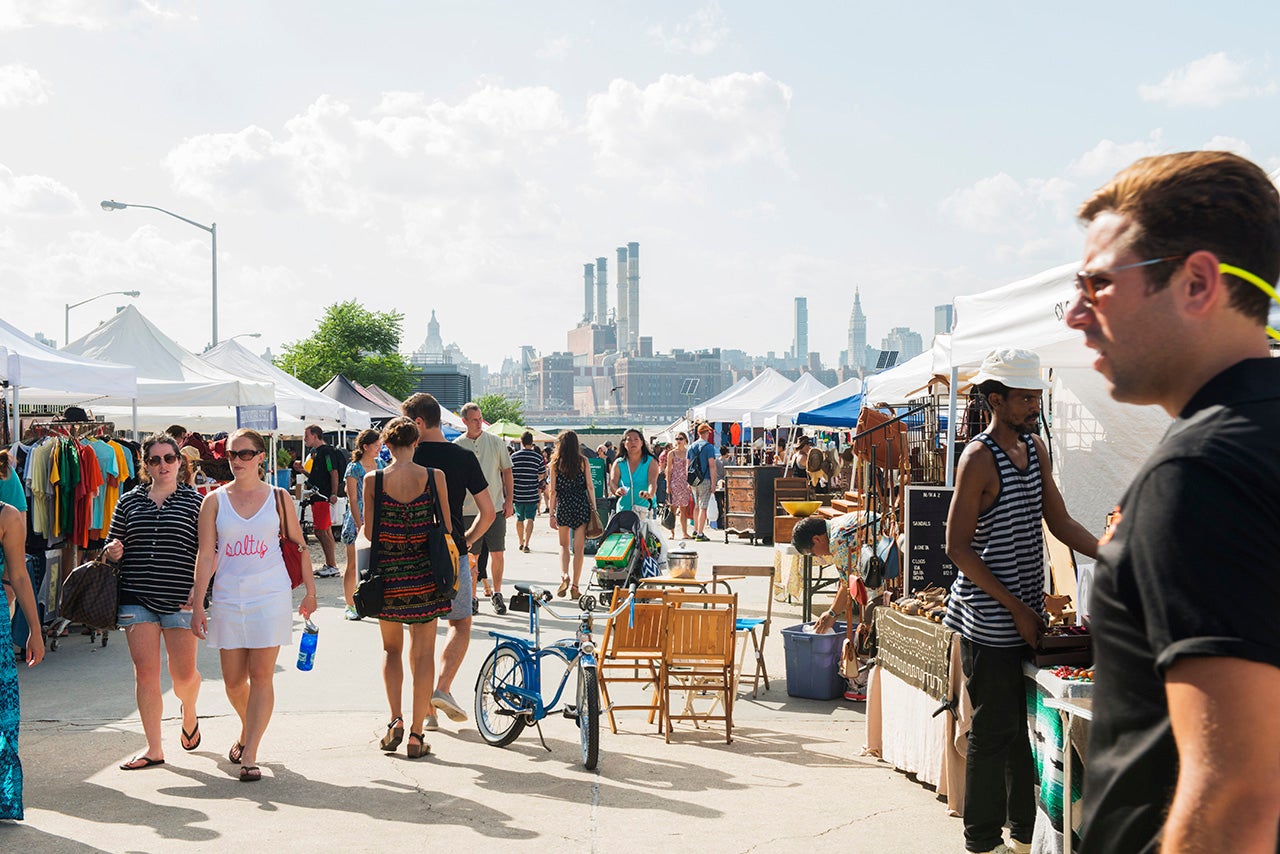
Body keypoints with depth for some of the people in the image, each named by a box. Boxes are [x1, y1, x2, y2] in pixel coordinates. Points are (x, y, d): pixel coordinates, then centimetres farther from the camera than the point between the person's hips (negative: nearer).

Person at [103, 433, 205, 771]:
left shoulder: (195, 501, 2)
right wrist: (111, 551, -7)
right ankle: (154, 748, 8)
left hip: (181, 600, -2)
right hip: (137, 598, 2)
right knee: (145, 673, -1)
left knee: (183, 673, 3)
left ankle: (189, 713, 38)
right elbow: (113, 547, 16)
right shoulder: (129, 501, 10)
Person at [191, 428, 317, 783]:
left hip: (271, 595, -1)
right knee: (233, 680, 7)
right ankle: (247, 731, 36)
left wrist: (310, 590, 8)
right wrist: (197, 604, -3)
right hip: (228, 597, 2)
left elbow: (298, 546, 9)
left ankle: (249, 755, -3)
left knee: (261, 676, -6)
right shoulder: (215, 501, 3)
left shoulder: (279, 498, 3)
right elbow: (205, 555, 1)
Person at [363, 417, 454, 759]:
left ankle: (395, 719, 2)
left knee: (391, 647, 18)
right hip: (424, 573, 0)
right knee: (423, 652, 8)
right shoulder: (434, 477, -7)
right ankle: (416, 734, 9)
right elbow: (446, 527, 0)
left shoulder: (373, 480, -7)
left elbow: (368, 532, -3)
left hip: (386, 573, 0)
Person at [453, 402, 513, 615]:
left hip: (495, 508, 1)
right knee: (472, 556, 3)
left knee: (498, 553, 1)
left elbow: (507, 471, 8)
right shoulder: (456, 446, 2)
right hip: (468, 509, 0)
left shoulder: (495, 442, 4)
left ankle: (497, 594, 14)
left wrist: (509, 500, 1)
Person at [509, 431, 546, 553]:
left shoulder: (513, 456, -1)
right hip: (532, 495, -2)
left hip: (517, 494, 2)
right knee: (529, 519, -3)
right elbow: (542, 477, 2)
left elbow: (509, 476, 3)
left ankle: (521, 542, 29)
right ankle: (526, 544, -17)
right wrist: (540, 490, 19)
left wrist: (510, 492, 17)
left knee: (519, 519, 17)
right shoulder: (538, 457, -3)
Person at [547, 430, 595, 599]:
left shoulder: (555, 463, 0)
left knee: (564, 544, 16)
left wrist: (552, 514, 4)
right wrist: (594, 508, 7)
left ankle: (564, 575, -6)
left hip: (563, 505, 0)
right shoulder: (583, 461, 0)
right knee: (579, 547, 4)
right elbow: (590, 487, -1)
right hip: (581, 504, 0)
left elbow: (552, 491, -1)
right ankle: (575, 586, 3)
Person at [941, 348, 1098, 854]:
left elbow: (1060, 521, 13)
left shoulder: (1034, 446, 10)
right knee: (994, 732, 1)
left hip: (1027, 613, 8)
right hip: (989, 620, -8)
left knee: (1026, 726, 15)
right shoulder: (979, 458, -15)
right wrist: (1014, 607, -14)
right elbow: (958, 547, -15)